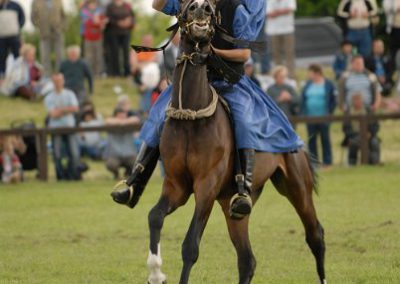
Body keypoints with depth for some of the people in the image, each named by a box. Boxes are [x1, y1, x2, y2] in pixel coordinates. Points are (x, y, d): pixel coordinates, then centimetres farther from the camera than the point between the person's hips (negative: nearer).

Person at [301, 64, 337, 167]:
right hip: (310, 117, 4)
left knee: (325, 139, 2)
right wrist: (304, 113, 0)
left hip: (323, 117, -4)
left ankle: (327, 162, 6)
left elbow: (333, 101, -2)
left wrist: (329, 113, -8)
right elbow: (303, 100, 10)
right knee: (311, 139, 4)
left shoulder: (328, 85, -3)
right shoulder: (308, 85, 9)